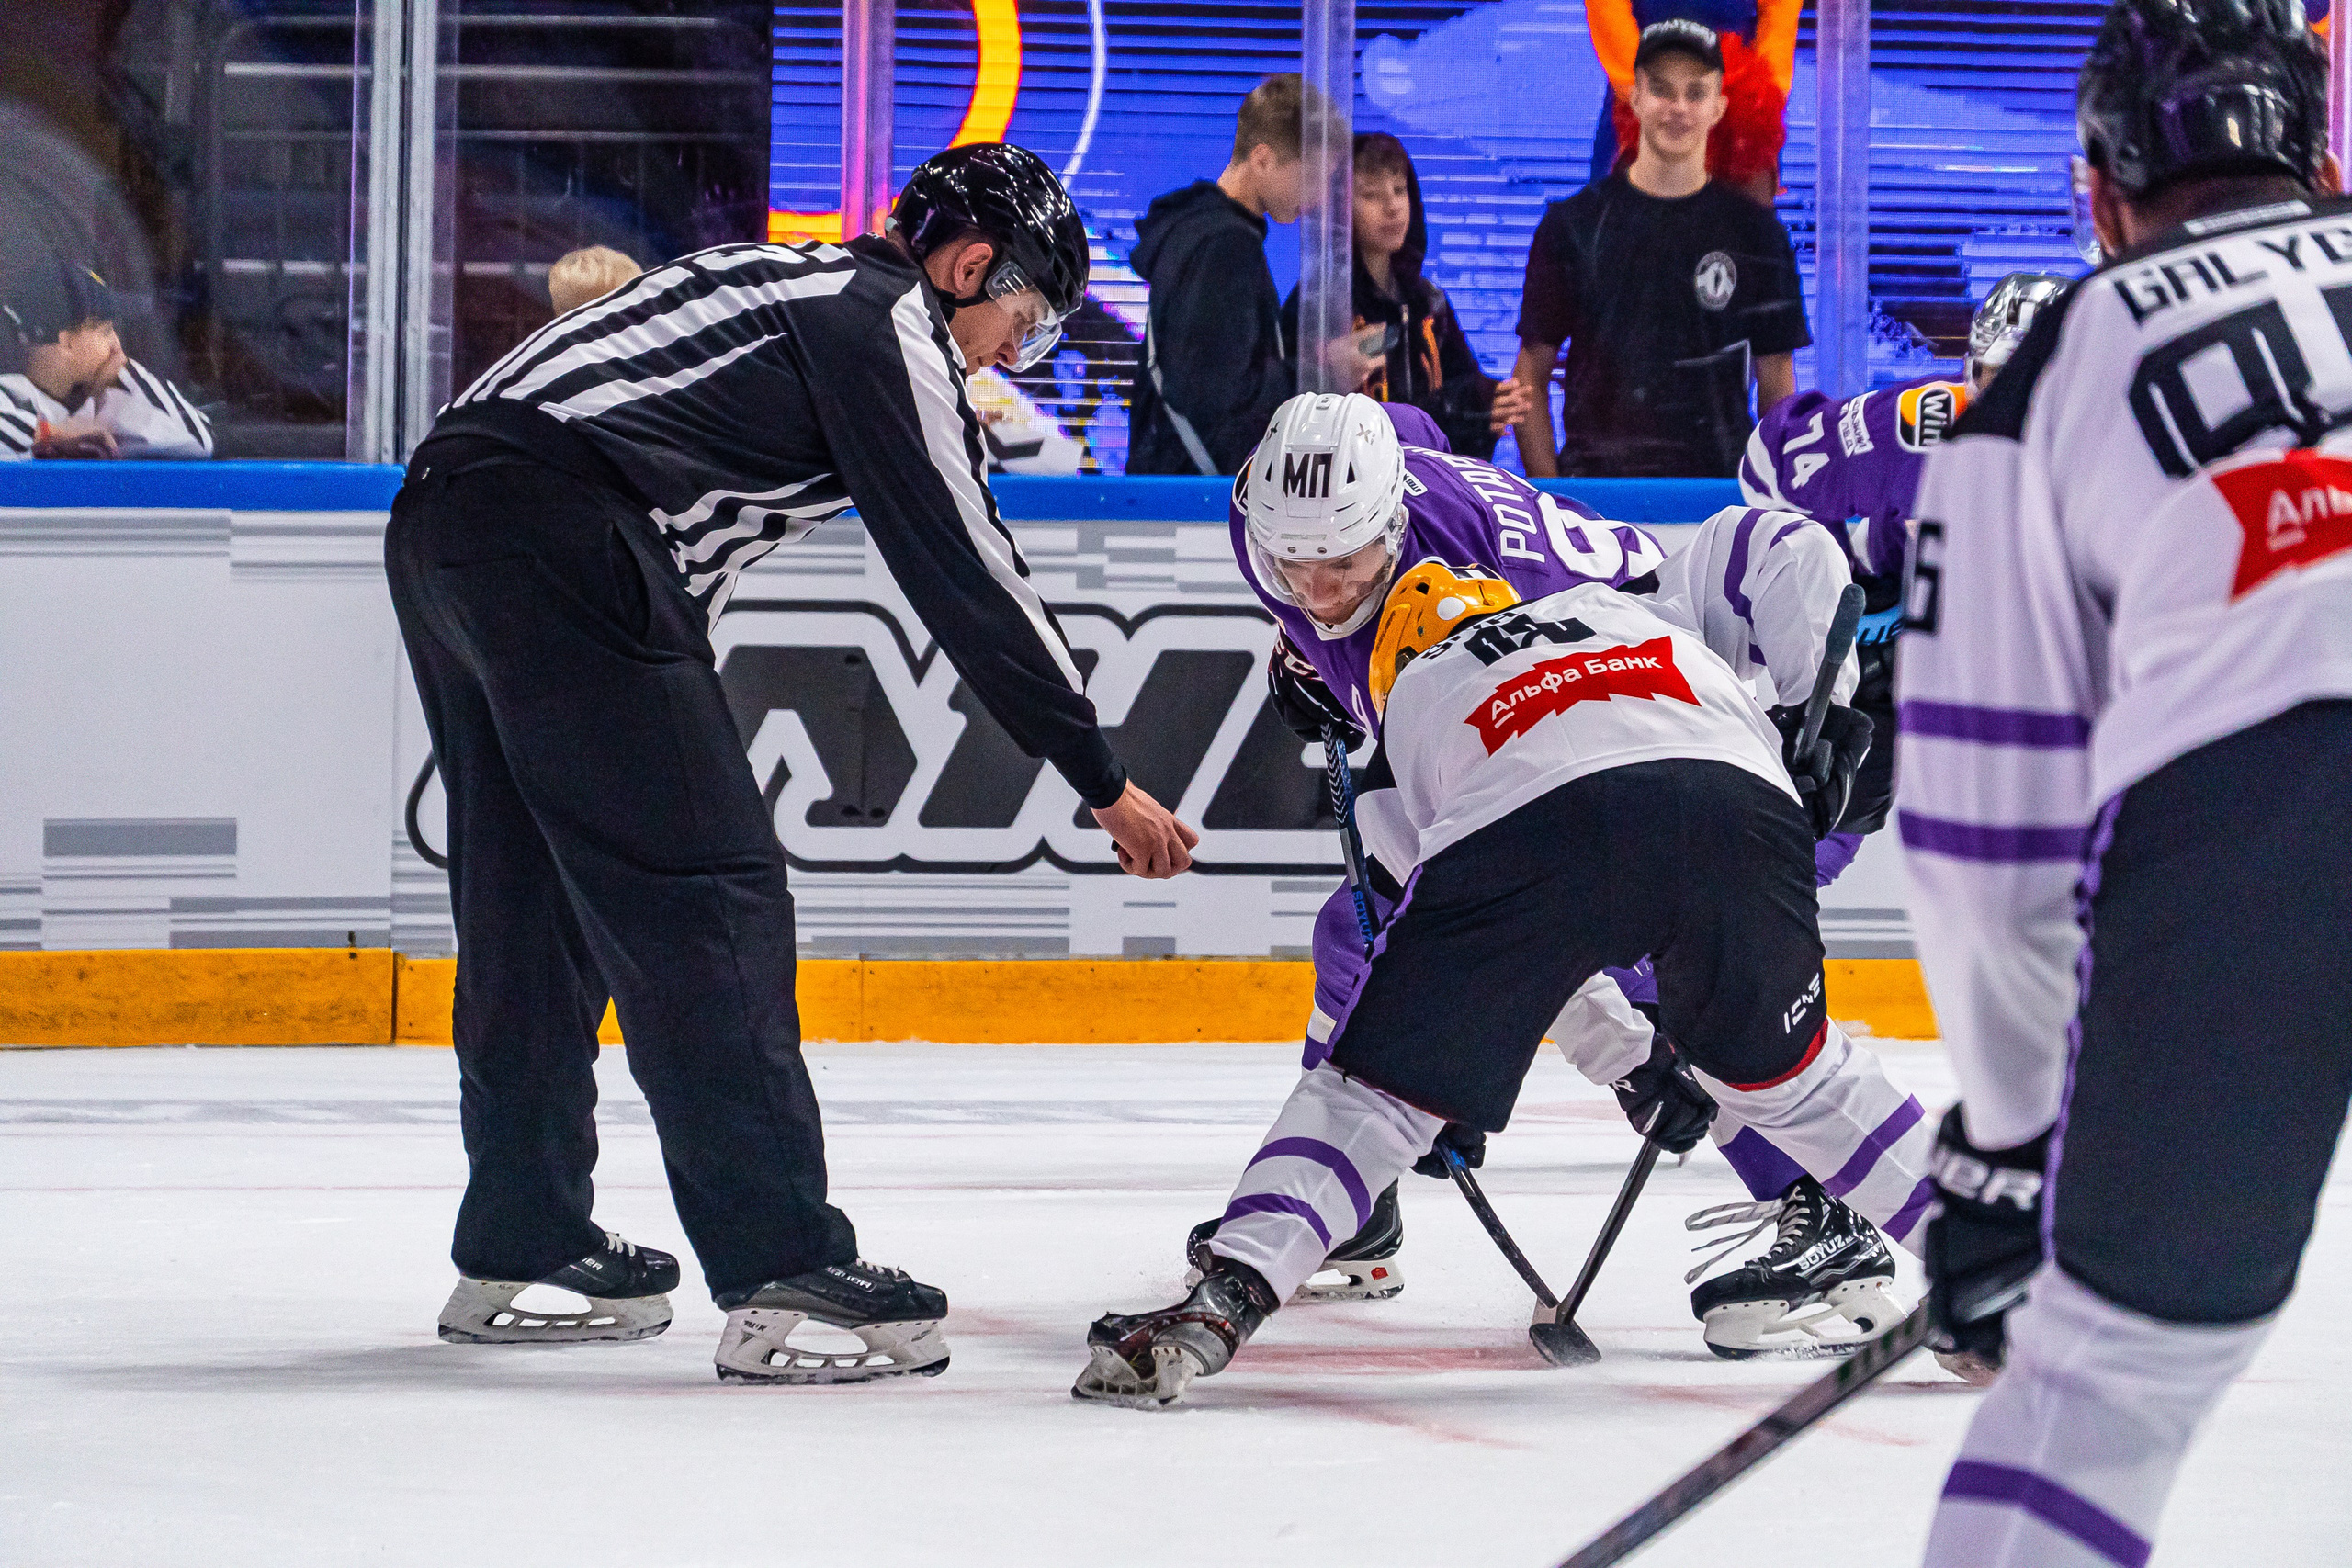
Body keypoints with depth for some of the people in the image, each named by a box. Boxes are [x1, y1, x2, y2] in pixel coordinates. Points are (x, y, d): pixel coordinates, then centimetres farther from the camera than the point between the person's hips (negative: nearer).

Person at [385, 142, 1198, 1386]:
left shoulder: (789, 281, 28)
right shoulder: (889, 323, 0)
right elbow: (965, 575, -2)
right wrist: (1104, 782, 3)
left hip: (441, 514, 10)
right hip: (558, 529, -10)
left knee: (536, 899, 19)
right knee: (710, 897, -9)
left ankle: (518, 1250, 27)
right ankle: (781, 1277, -13)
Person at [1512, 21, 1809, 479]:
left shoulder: (1758, 231, 10)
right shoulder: (1574, 223, 8)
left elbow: (1777, 385, 11)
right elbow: (1531, 375, 9)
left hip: (1719, 488, 0)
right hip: (1594, 488, 0)